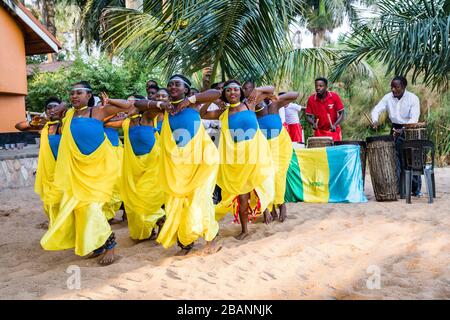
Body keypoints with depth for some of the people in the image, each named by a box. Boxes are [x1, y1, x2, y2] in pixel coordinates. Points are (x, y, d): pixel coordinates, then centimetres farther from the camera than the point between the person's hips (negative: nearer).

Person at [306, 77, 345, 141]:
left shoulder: (334, 97, -8)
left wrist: (335, 125, -22)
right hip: (319, 132, 1)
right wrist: (313, 123, -19)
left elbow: (341, 114, -6)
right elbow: (308, 116, 1)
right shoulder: (311, 99, -5)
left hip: (334, 131, 0)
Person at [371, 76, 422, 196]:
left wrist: (403, 130, -31)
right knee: (395, 159, 0)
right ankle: (397, 188, 7)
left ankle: (416, 189, 9)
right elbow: (377, 109, -2)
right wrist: (375, 120, -23)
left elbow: (414, 118, -18)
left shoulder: (413, 98, -12)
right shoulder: (388, 98, -1)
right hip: (395, 129, 3)